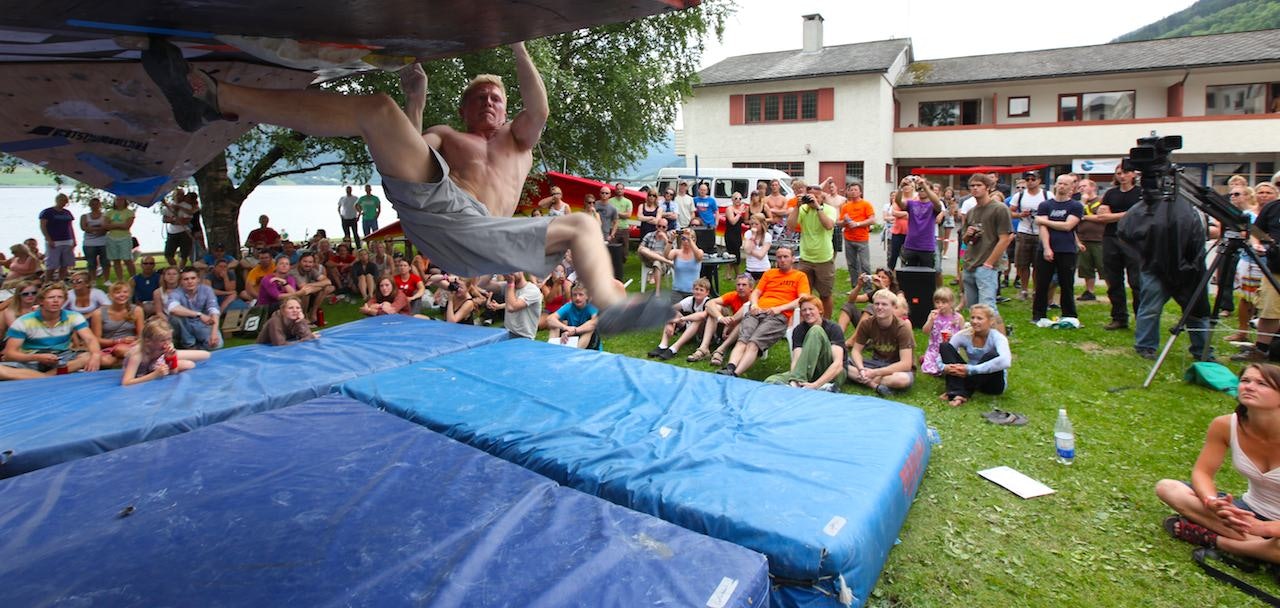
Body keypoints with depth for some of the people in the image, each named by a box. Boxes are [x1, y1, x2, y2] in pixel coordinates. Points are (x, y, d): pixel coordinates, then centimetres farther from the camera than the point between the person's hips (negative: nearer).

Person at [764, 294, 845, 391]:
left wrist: (815, 384, -38)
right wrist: (793, 382, -38)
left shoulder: (833, 328, -12)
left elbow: (838, 364, -25)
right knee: (771, 381, -23)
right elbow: (796, 360, -16)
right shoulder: (798, 330, -2)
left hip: (833, 374, -3)